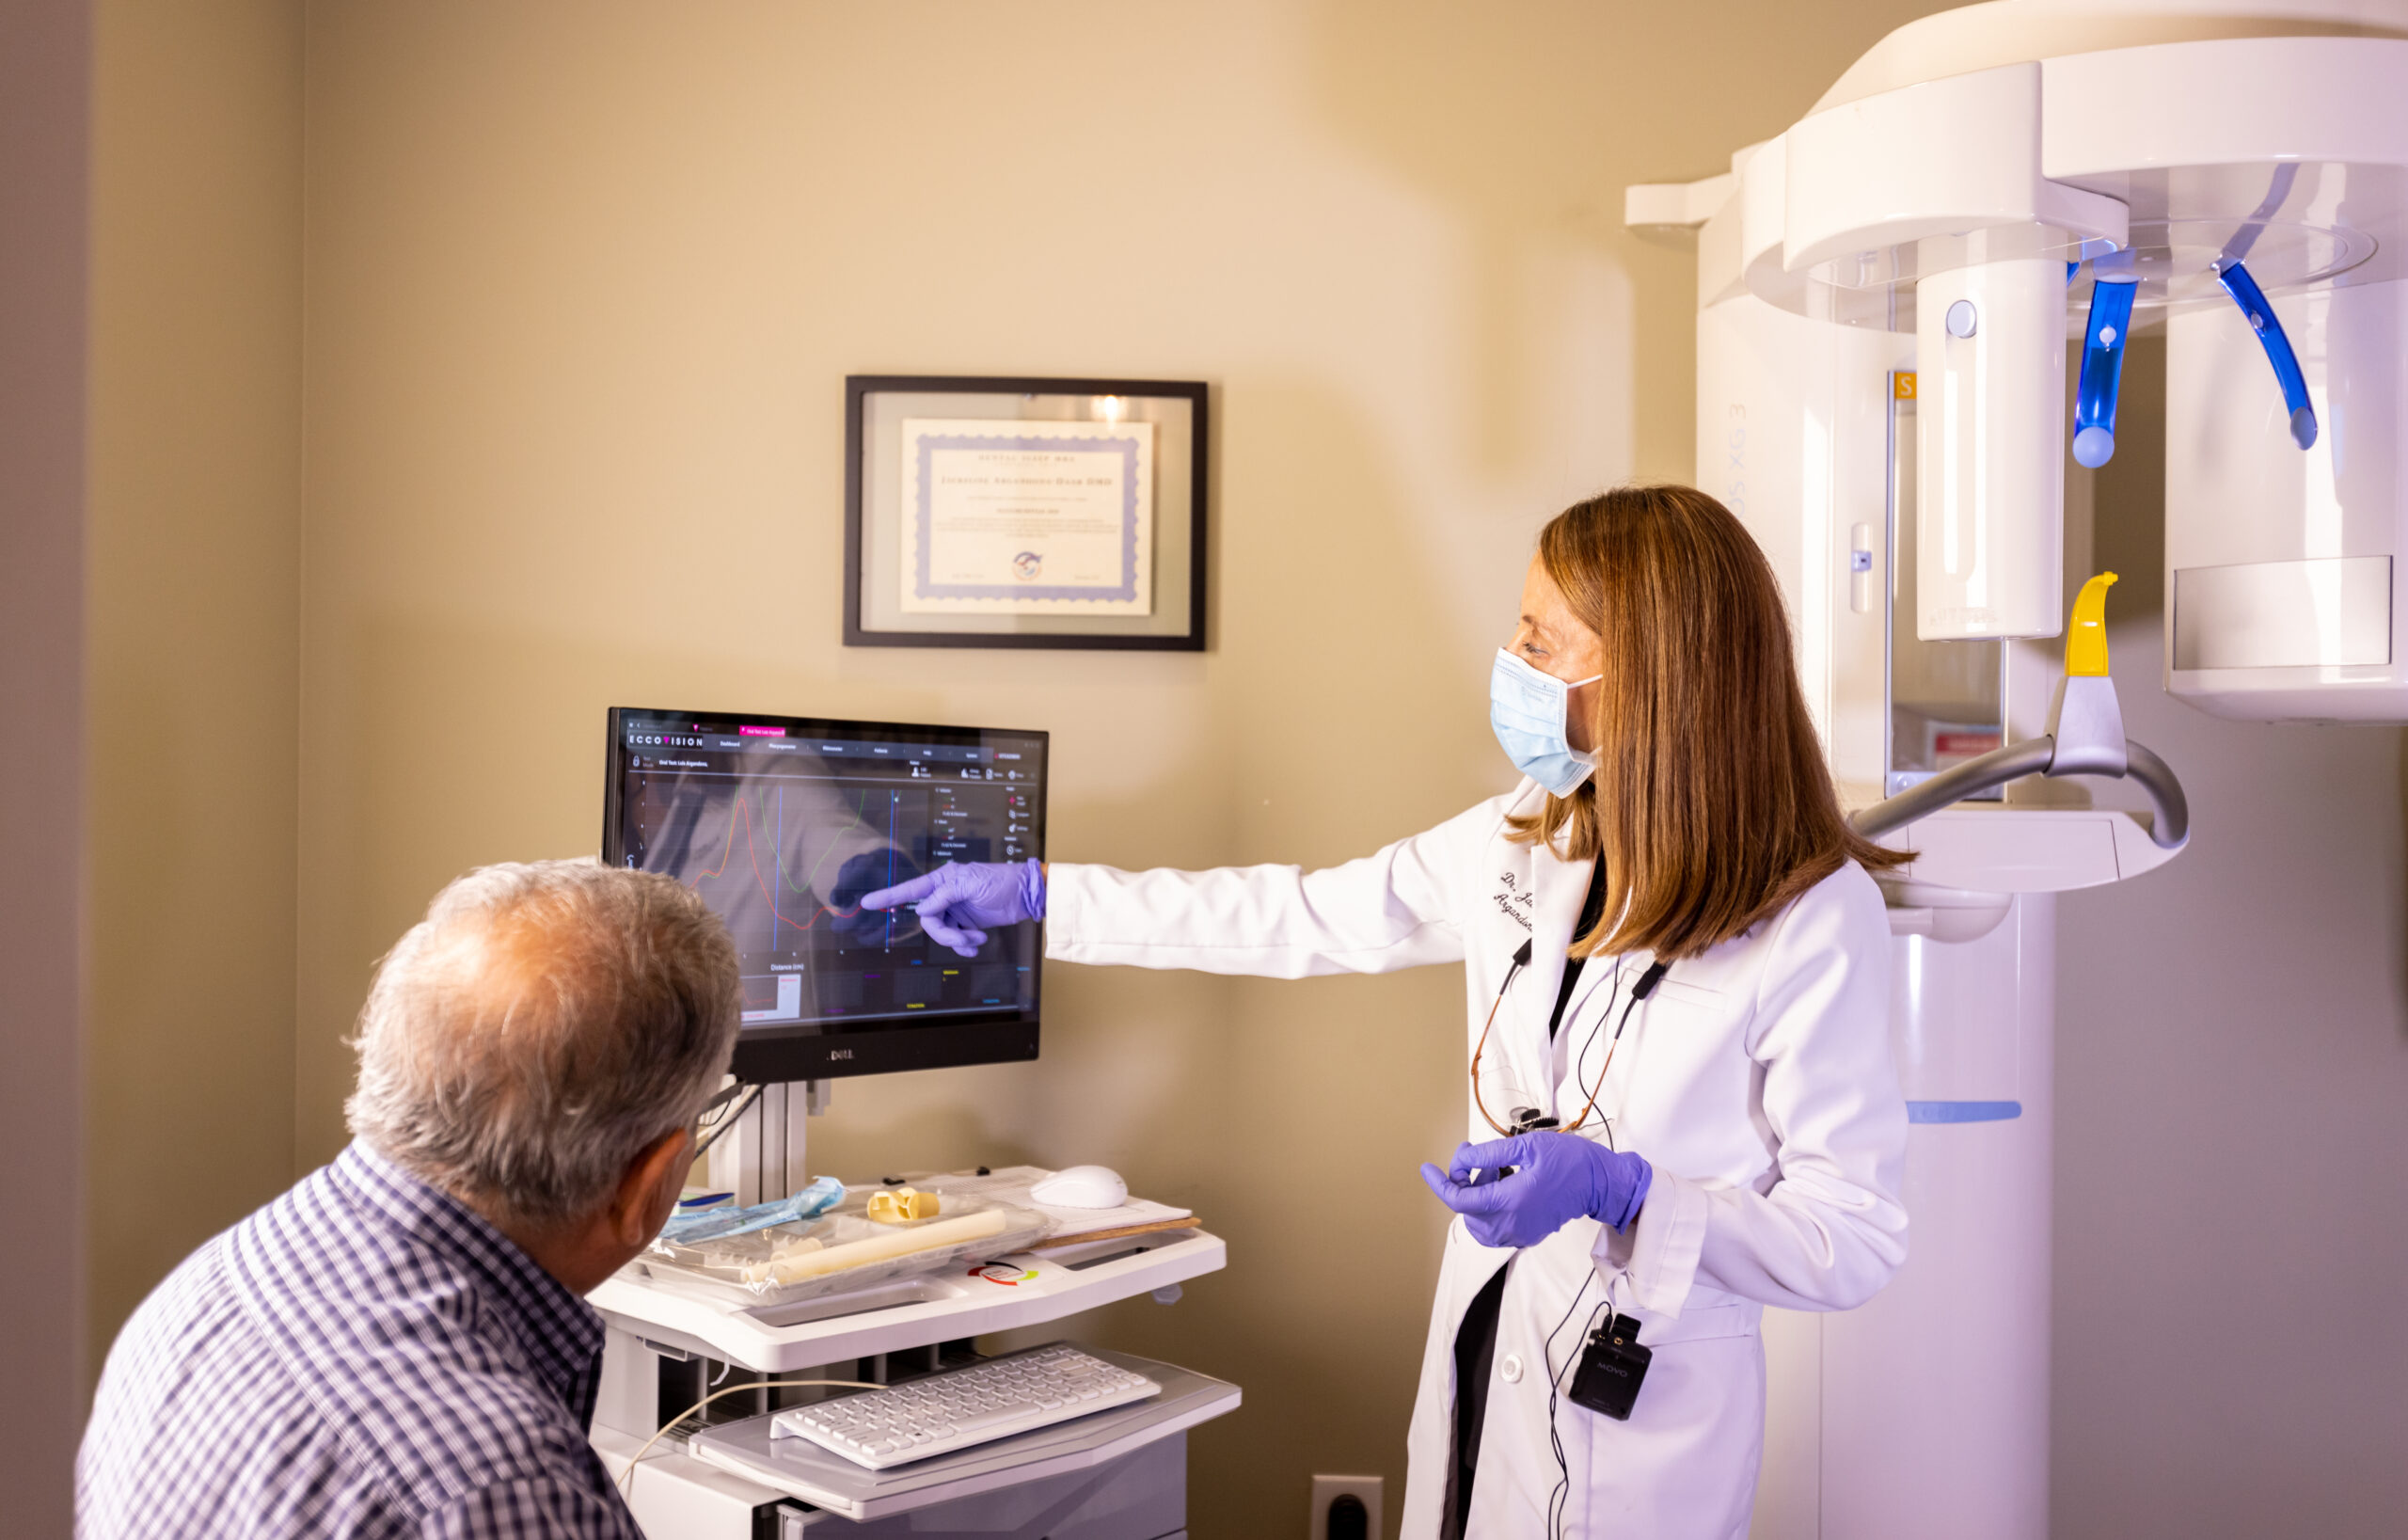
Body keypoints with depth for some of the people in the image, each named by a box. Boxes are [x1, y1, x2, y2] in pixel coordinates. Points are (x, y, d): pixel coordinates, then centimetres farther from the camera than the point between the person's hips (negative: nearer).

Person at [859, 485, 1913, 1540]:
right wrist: (1036, 894, 9)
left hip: (1647, 1415, -5)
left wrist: (1618, 1189, -28)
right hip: (1480, 1361, 6)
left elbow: (1856, 1239, -16)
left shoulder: (1817, 919, -19)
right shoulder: (1530, 839, -1)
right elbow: (1304, 919, 7)